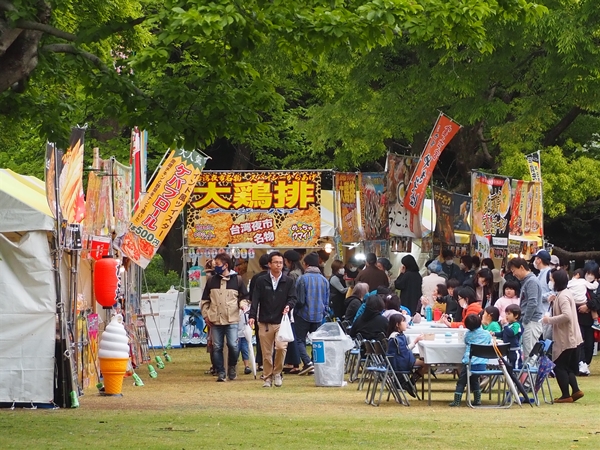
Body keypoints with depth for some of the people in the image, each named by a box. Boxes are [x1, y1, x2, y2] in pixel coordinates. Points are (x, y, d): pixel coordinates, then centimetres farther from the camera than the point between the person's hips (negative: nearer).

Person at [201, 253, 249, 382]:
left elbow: (245, 297, 13)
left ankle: (232, 367, 16)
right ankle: (220, 372, 8)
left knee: (233, 345, -8)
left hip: (232, 319, -2)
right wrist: (206, 315, 6)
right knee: (217, 347, 1)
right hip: (215, 320, 2)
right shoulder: (211, 281, 10)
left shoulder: (237, 280, 5)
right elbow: (204, 301, 15)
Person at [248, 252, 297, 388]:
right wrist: (252, 316, -13)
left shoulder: (288, 282, 8)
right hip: (264, 322, 1)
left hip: (281, 322, -1)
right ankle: (268, 377, 17)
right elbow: (255, 299, 1)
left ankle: (277, 373, 4)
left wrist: (289, 305, -20)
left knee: (281, 347, -17)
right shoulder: (261, 281, 6)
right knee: (266, 352, 4)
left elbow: (293, 298, 4)